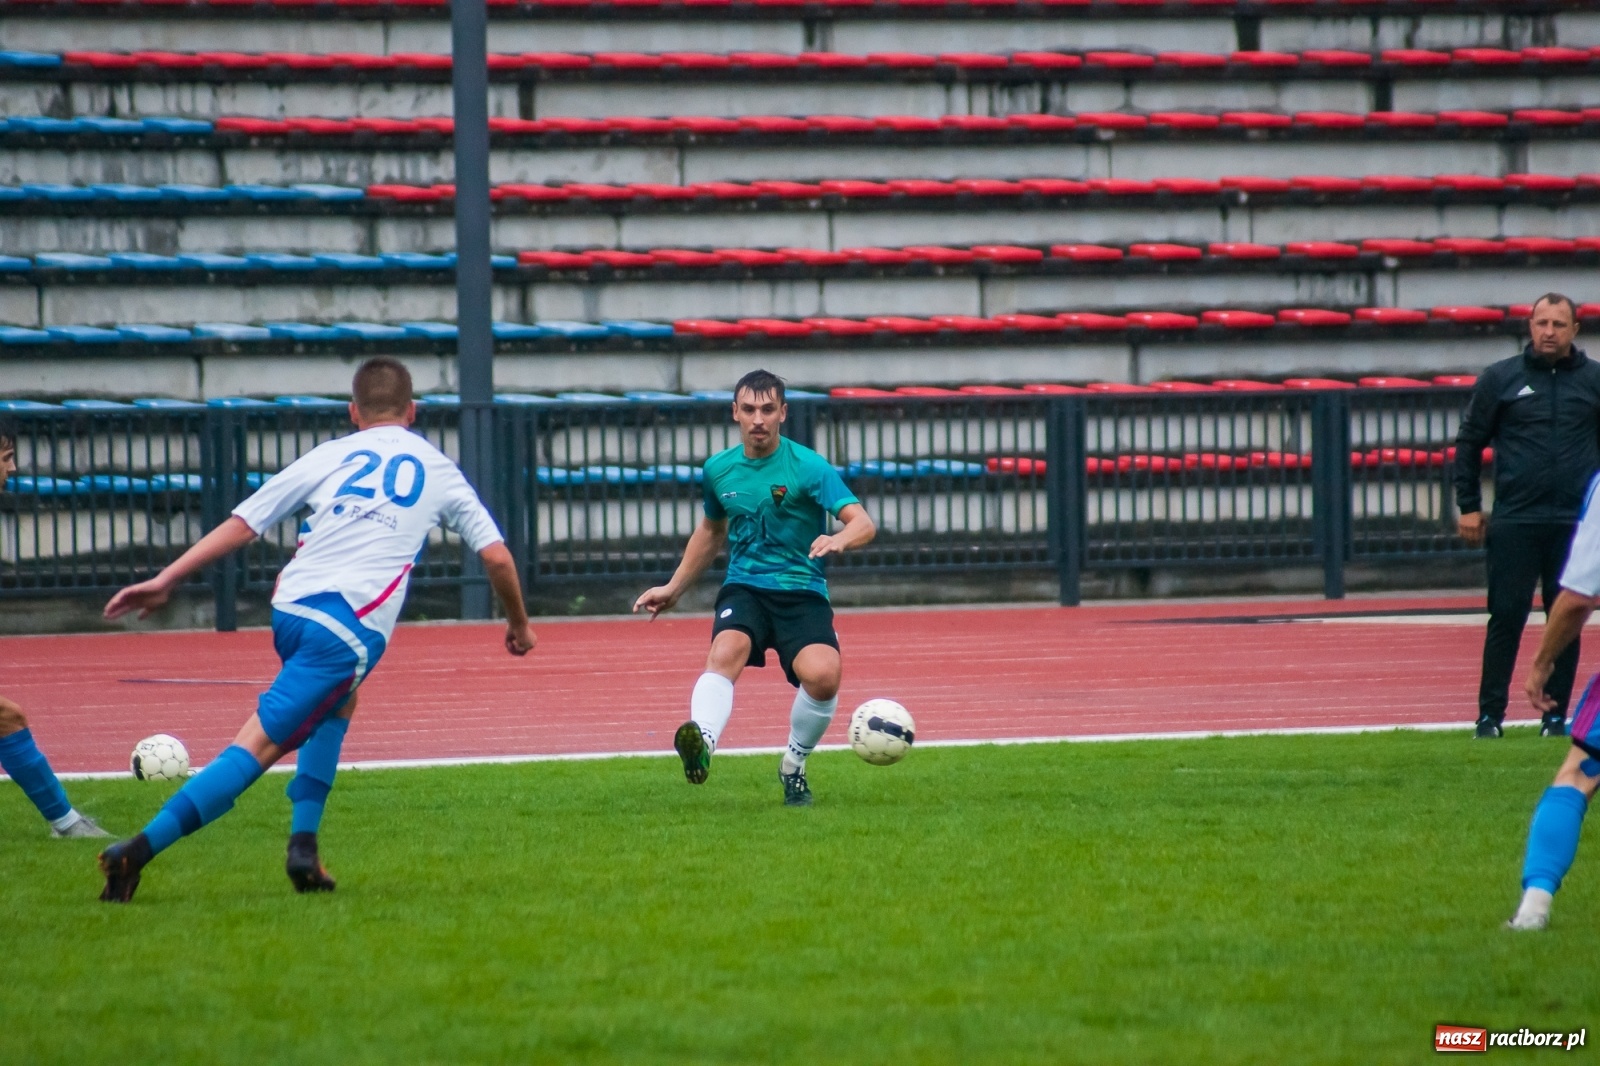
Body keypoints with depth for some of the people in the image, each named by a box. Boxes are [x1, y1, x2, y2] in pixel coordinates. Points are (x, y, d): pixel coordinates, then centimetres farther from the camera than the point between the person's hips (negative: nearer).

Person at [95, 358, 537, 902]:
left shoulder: (329, 456, 18)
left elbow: (241, 524, 13)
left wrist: (164, 581, 13)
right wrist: (519, 624, 34)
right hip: (351, 628, -3)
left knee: (338, 705, 31)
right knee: (259, 745, -4)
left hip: (289, 609, 3)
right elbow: (497, 555, 17)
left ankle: (303, 843, 17)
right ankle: (139, 850, -17)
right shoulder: (438, 469, 18)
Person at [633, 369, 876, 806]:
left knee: (822, 674, -28)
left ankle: (794, 766, -1)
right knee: (725, 653, -32)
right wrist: (674, 588, 31)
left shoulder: (809, 467, -5)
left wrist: (839, 540, -38)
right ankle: (702, 743, -57)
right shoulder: (719, 470, 10)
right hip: (744, 588, 3)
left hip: (801, 591, -3)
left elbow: (863, 523, -15)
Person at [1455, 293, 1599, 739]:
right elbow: (1469, 442, 9)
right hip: (1514, 522, -1)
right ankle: (1490, 714, 1)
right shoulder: (1501, 379, 5)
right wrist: (1468, 506, 4)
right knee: (1505, 617, -4)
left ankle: (1556, 714, 10)